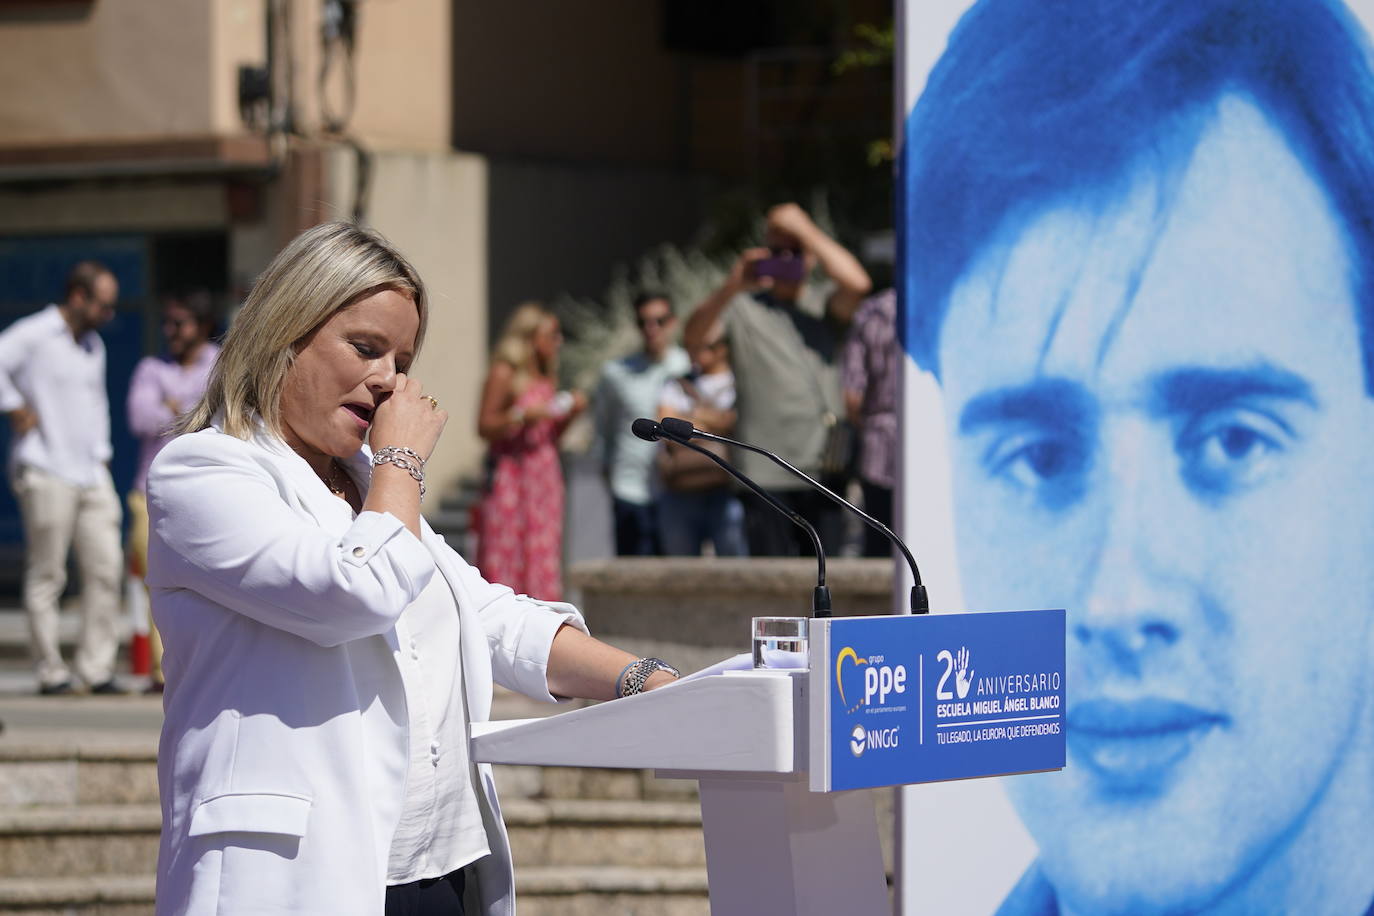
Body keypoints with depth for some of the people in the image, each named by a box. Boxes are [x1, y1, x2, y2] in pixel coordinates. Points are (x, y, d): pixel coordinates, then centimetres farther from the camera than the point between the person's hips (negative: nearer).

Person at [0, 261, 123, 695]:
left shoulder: (94, 345, 18)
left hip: (91, 476, 7)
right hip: (46, 475, -7)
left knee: (106, 569, 0)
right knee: (46, 575, -1)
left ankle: (97, 667, 5)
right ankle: (51, 671, 4)